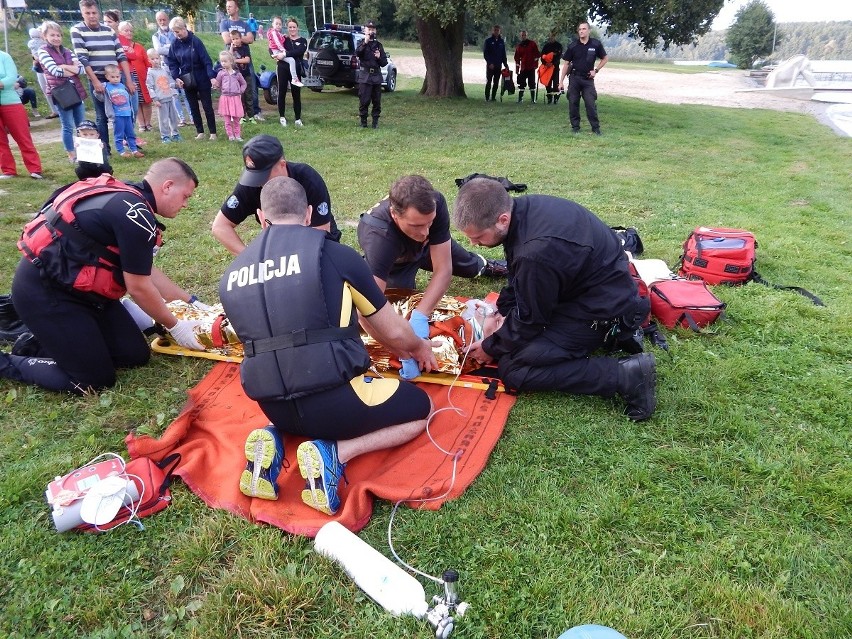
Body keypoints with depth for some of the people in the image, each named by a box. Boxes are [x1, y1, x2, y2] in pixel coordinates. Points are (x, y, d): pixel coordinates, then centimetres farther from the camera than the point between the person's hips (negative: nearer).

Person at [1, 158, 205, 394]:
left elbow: (146, 272, 14)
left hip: (72, 286, 10)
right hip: (44, 294, -10)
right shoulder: (134, 214, -23)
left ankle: (47, 338, 18)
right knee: (95, 381, -6)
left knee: (136, 355, 7)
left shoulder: (127, 200, 7)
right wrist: (174, 326, -3)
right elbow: (139, 288, -17)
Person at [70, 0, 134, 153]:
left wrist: (128, 80, -1)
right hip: (97, 80, -4)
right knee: (102, 116, 0)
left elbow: (121, 55, 6)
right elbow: (82, 59, -9)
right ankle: (104, 149, 7)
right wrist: (95, 81, -15)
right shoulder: (77, 30, -3)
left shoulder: (109, 30, 9)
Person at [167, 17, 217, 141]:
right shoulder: (175, 44, -1)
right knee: (193, 107, 9)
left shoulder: (195, 41, -13)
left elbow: (206, 60, -16)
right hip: (187, 80, 5)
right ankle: (200, 132, 18)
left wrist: (212, 76, -26)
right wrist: (176, 78, -10)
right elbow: (172, 62, 4)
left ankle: (213, 132, 8)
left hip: (202, 79, -4)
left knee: (207, 106, 1)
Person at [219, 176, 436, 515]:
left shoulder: (231, 276, 7)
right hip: (333, 401, -5)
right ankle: (334, 453, -3)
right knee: (422, 408, 17)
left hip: (275, 409, 6)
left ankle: (275, 438, 7)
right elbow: (394, 332, 3)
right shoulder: (335, 254, -6)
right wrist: (418, 347, 28)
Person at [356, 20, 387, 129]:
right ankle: (363, 121, 5)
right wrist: (365, 43, -28)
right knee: (364, 100, -5)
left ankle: (375, 122, 12)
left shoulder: (378, 45, 14)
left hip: (376, 76, 4)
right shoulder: (362, 44, 4)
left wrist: (379, 57, -7)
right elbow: (357, 54, -18)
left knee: (377, 101, 4)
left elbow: (384, 62, 14)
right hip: (365, 76, -3)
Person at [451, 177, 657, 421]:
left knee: (513, 370, -14)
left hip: (602, 306, -9)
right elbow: (518, 279, 10)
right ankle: (611, 330, 14)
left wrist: (491, 347, -5)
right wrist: (500, 311, 3)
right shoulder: (521, 208, -7)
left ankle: (626, 375, -12)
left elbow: (529, 319, -19)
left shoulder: (536, 252, -35)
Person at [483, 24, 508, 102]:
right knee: (489, 82, -4)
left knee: (496, 83, 4)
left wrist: (505, 64, 6)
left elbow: (503, 54, 15)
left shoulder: (501, 41, 11)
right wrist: (489, 63, -15)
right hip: (490, 65, -4)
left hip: (498, 65, 4)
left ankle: (493, 97, 9)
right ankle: (487, 98, -2)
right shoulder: (488, 41, 0)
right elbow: (485, 53, -4)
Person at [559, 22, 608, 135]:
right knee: (573, 103, 2)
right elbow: (566, 64, 3)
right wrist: (561, 81, -1)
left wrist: (596, 70, -2)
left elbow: (605, 58, 10)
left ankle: (596, 127, 3)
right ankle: (575, 126, 14)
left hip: (588, 79, -1)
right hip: (574, 78, 1)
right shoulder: (573, 46, 0)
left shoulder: (596, 44, -2)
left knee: (591, 103, -5)